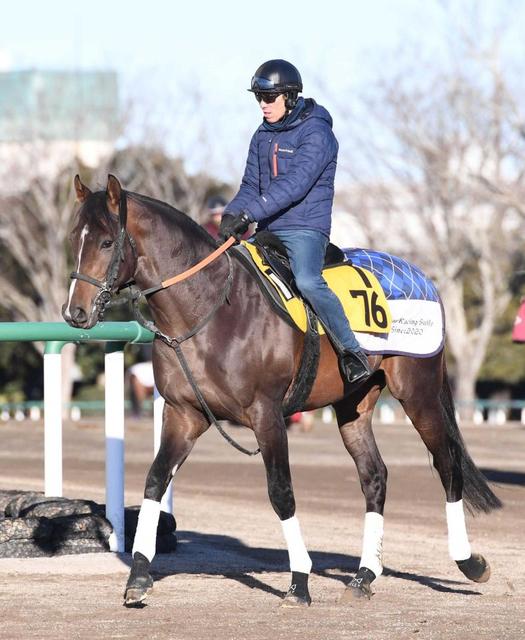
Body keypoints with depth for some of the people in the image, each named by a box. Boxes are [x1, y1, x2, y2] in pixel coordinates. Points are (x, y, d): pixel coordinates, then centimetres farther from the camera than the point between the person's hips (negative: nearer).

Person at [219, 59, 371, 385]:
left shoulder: (316, 133, -12)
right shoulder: (263, 136, 13)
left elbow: (294, 185, -23)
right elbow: (251, 185, 13)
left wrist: (248, 214, -30)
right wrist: (232, 214, -9)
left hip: (306, 228, -8)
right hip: (269, 231, 8)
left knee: (307, 281, -33)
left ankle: (352, 351, -23)